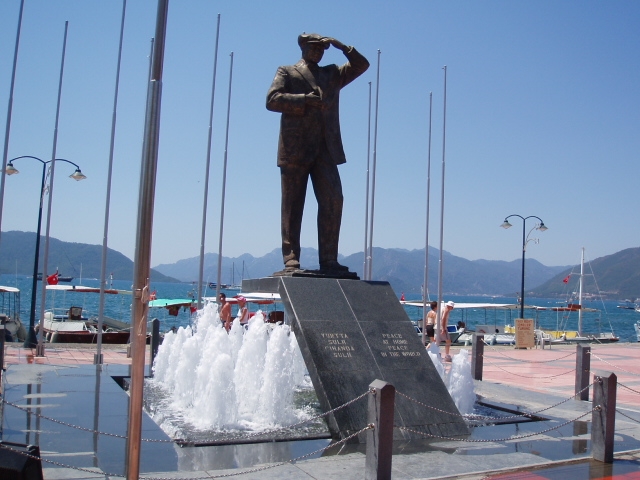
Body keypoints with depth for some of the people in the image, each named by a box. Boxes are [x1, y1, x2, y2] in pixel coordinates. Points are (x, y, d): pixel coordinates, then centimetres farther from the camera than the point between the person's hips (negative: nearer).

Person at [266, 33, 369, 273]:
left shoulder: (332, 74, 26)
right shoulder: (287, 72, 13)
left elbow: (361, 65, 23)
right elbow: (272, 99, -2)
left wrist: (341, 46, 11)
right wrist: (306, 100, -9)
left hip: (326, 150, 4)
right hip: (295, 149, -4)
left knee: (333, 201, -6)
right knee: (292, 206, -2)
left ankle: (328, 259, -3)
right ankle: (291, 259, 0)